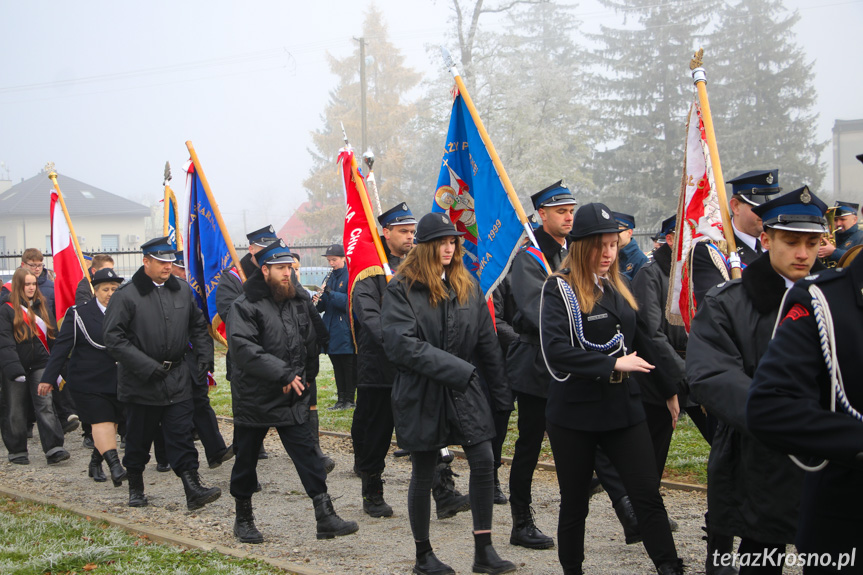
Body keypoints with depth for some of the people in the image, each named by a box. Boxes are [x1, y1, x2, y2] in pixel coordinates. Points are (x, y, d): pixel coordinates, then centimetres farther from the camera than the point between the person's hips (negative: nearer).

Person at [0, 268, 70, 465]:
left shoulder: (42, 306, 12)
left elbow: (52, 337, 15)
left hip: (40, 365, 3)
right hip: (16, 367, -3)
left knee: (46, 406, -9)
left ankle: (54, 449, -14)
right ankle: (17, 451, 18)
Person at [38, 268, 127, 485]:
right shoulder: (79, 314, -1)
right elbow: (61, 347, -2)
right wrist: (49, 377, -7)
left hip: (118, 382, 4)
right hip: (88, 381, -4)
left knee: (112, 421, 6)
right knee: (102, 421, -13)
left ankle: (95, 464, 21)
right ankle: (114, 466, -20)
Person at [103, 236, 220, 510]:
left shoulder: (182, 290, 7)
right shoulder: (127, 295, -10)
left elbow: (198, 326, 20)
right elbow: (113, 337, -13)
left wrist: (204, 355, 6)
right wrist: (145, 365, -18)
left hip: (178, 379, 3)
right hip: (141, 382, -3)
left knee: (181, 435, -2)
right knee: (139, 438, 10)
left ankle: (193, 489, -6)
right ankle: (135, 487, 27)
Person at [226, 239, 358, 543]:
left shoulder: (299, 301, 7)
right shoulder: (245, 306, -13)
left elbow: (309, 341, 23)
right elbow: (244, 350, -25)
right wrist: (283, 373, -27)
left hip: (292, 398, 4)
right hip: (254, 398, -4)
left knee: (307, 454, -3)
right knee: (246, 460, 9)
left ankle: (325, 517, -5)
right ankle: (243, 519, 26)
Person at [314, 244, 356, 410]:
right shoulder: (330, 277, 14)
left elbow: (350, 301, -17)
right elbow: (324, 307, 15)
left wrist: (331, 293, -24)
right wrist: (317, 301, -7)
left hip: (346, 331, -7)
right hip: (332, 331, 7)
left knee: (349, 365, -1)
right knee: (337, 366, 10)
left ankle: (350, 399, 7)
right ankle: (341, 398, 16)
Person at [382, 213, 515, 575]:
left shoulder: (467, 287, 9)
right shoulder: (402, 289, -8)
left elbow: (487, 344, 10)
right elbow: (400, 344, -19)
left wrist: (501, 395, 7)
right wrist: (455, 368, -23)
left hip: (464, 392, 4)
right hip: (420, 393, -4)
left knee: (484, 460, -6)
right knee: (423, 474, 6)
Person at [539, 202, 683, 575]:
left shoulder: (618, 289, 12)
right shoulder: (560, 289, -9)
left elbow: (641, 342, 20)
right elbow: (556, 350, -23)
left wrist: (669, 389, 21)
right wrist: (613, 364, -26)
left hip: (623, 407, 5)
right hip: (574, 414, -5)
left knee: (648, 494, -2)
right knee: (575, 503, 8)